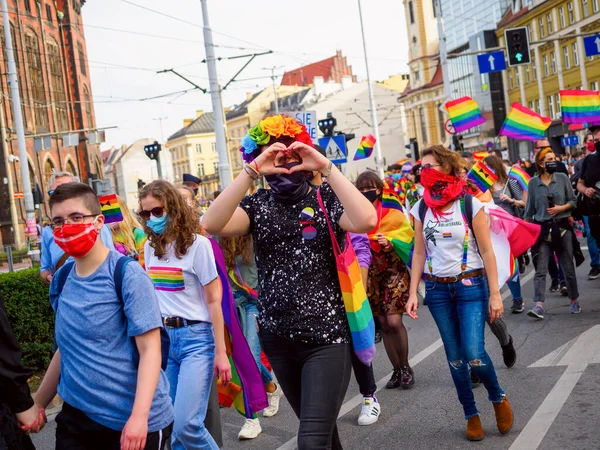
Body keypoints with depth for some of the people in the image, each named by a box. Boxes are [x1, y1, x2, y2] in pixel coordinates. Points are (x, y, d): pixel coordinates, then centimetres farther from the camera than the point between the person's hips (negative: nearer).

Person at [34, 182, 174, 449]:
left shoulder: (127, 274, -12)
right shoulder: (61, 279, 5)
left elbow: (149, 349, -15)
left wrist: (139, 416, -24)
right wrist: (38, 403, 17)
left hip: (132, 421, -5)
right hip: (75, 416, 5)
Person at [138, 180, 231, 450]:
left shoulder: (197, 244, -7)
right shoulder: (151, 247, 10)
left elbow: (213, 300, -8)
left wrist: (220, 352, -10)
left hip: (196, 338, -6)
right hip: (163, 337, 6)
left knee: (186, 425, -14)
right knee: (170, 425, 6)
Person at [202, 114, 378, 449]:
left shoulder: (326, 199, -4)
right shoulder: (257, 205, 3)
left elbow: (366, 220, -26)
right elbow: (213, 225, -16)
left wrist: (327, 168, -24)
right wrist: (251, 172, -22)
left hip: (327, 339, -4)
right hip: (278, 340, 4)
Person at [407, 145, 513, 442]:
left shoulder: (470, 203, -8)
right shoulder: (421, 208, 3)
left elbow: (487, 251, -6)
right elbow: (419, 254, 6)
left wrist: (495, 293, -9)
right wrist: (413, 293, 1)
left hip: (471, 286, -3)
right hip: (437, 289, 3)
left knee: (474, 354, -13)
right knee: (455, 357, 6)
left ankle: (498, 397, 16)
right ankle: (471, 415, 22)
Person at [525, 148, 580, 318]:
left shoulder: (563, 178, 1)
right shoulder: (533, 183, 2)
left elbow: (573, 201, 5)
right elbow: (530, 209, 8)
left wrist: (561, 208, -13)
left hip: (562, 227, 1)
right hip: (542, 229, 0)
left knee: (568, 267, 9)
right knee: (540, 270, -8)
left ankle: (574, 301, 25)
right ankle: (539, 305, -13)